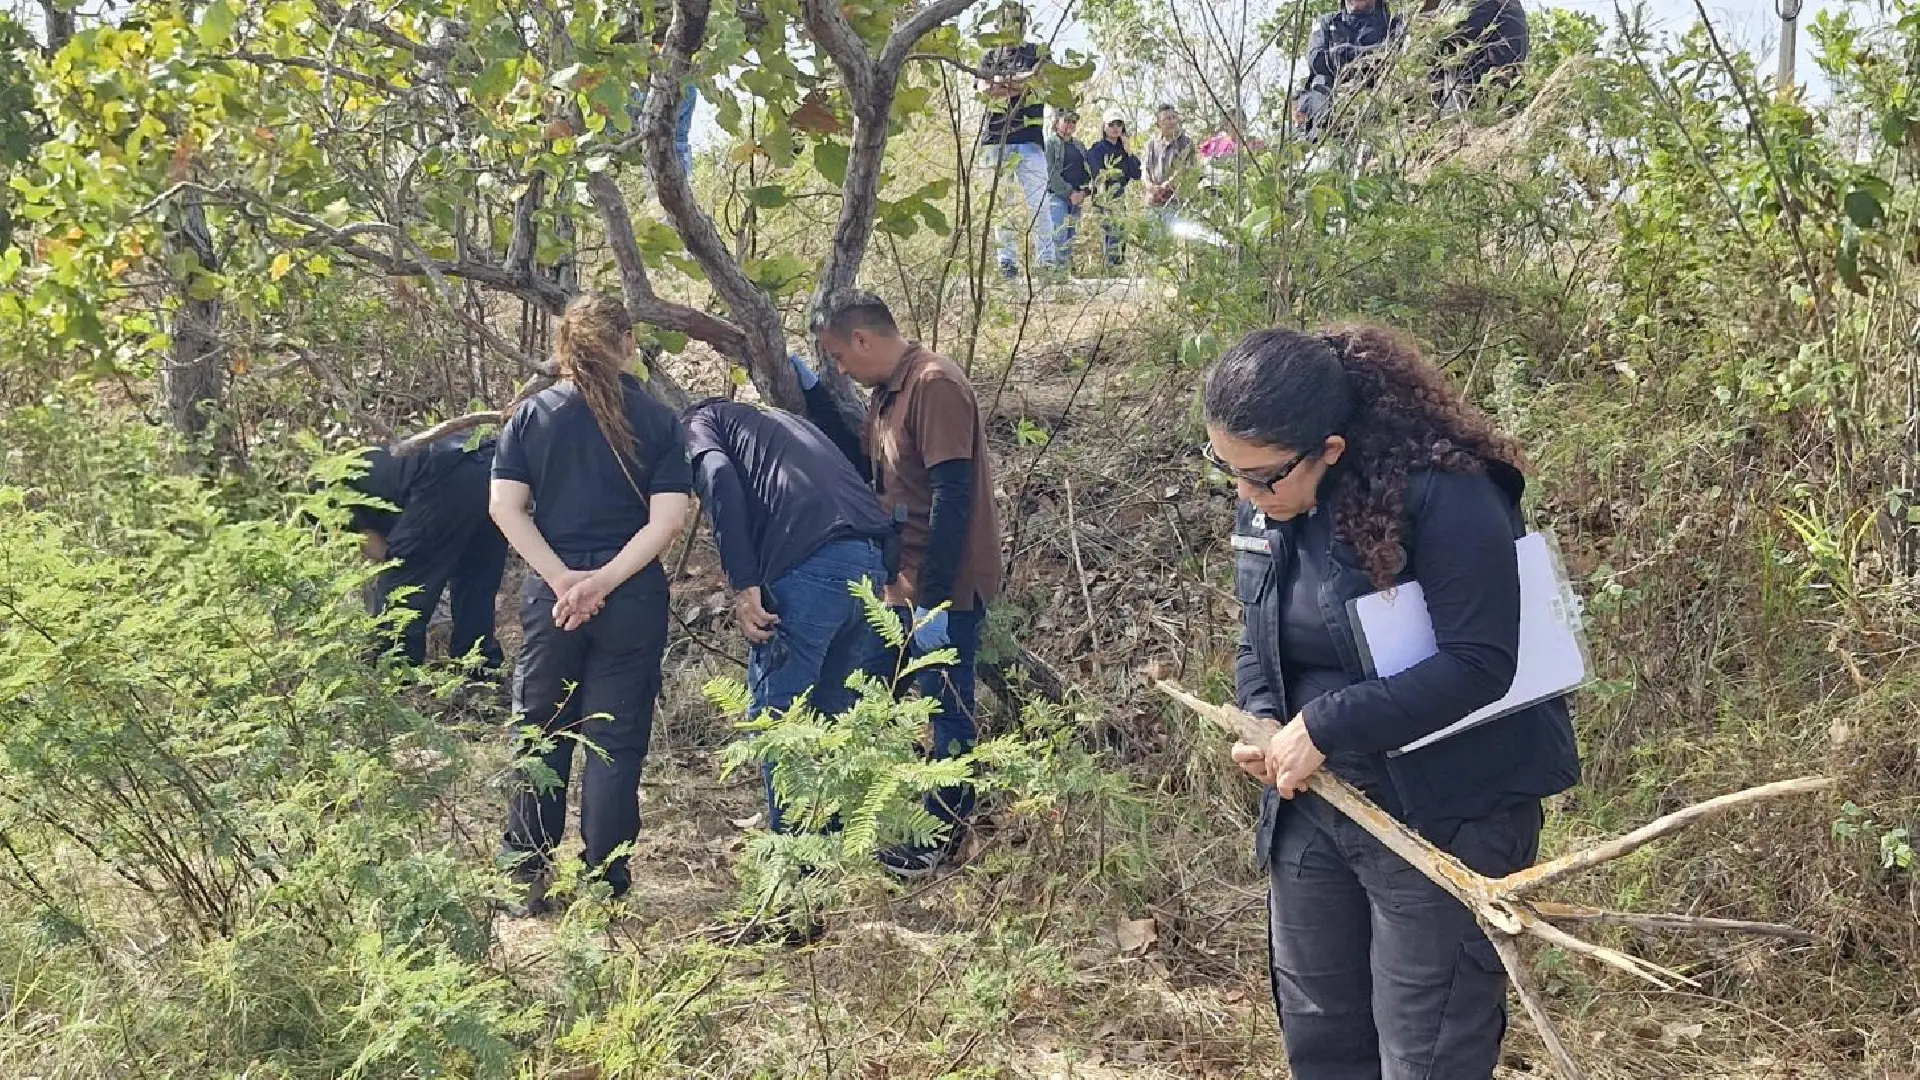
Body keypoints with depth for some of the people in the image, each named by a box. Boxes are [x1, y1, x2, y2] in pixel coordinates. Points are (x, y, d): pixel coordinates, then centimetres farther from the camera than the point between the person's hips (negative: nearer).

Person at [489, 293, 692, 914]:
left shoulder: (534, 414, 2)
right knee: (616, 740, 6)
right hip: (633, 600, -1)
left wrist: (563, 579, -10)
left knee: (539, 735, 14)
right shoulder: (657, 420, -1)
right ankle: (604, 882, 8)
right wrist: (604, 580, -13)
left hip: (550, 597, 1)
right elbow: (667, 519, -11)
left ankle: (527, 878, 20)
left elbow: (506, 507, -6)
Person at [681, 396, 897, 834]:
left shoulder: (697, 424, 18)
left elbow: (719, 478, -6)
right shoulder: (782, 420, 38)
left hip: (809, 563, -7)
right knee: (834, 705, 19)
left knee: (776, 712, 4)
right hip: (877, 559, 7)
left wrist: (744, 584, -11)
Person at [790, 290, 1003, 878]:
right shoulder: (886, 393, 11)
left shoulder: (934, 384, -19)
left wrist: (934, 599, -25)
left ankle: (945, 833, 17)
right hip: (904, 585, 10)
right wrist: (812, 393, 10)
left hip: (944, 590, -10)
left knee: (944, 708, 3)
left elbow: (951, 496, -24)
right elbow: (861, 466, 19)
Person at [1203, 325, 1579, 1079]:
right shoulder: (1265, 506, 0)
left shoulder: (1445, 494, -24)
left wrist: (1325, 726, -26)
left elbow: (1479, 664, -27)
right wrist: (1260, 721, -8)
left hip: (1442, 817, -7)